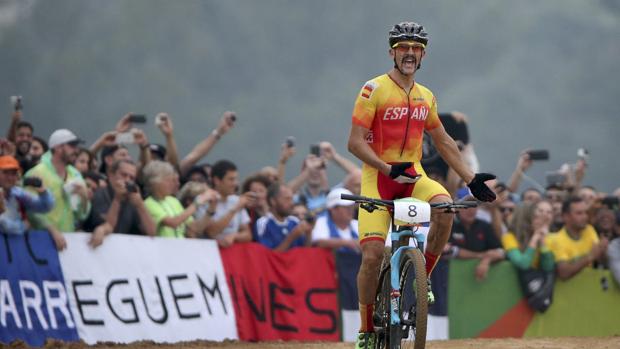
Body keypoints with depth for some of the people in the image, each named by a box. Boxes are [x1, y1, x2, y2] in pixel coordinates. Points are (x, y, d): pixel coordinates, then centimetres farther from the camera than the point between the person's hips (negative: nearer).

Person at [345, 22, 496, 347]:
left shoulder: (425, 97, 11)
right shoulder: (374, 89, -8)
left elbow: (443, 142, 21)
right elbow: (355, 142, -12)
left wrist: (471, 179, 15)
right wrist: (388, 169, -25)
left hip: (413, 176, 4)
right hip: (377, 178, -4)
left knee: (445, 207, -28)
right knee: (373, 253, -14)